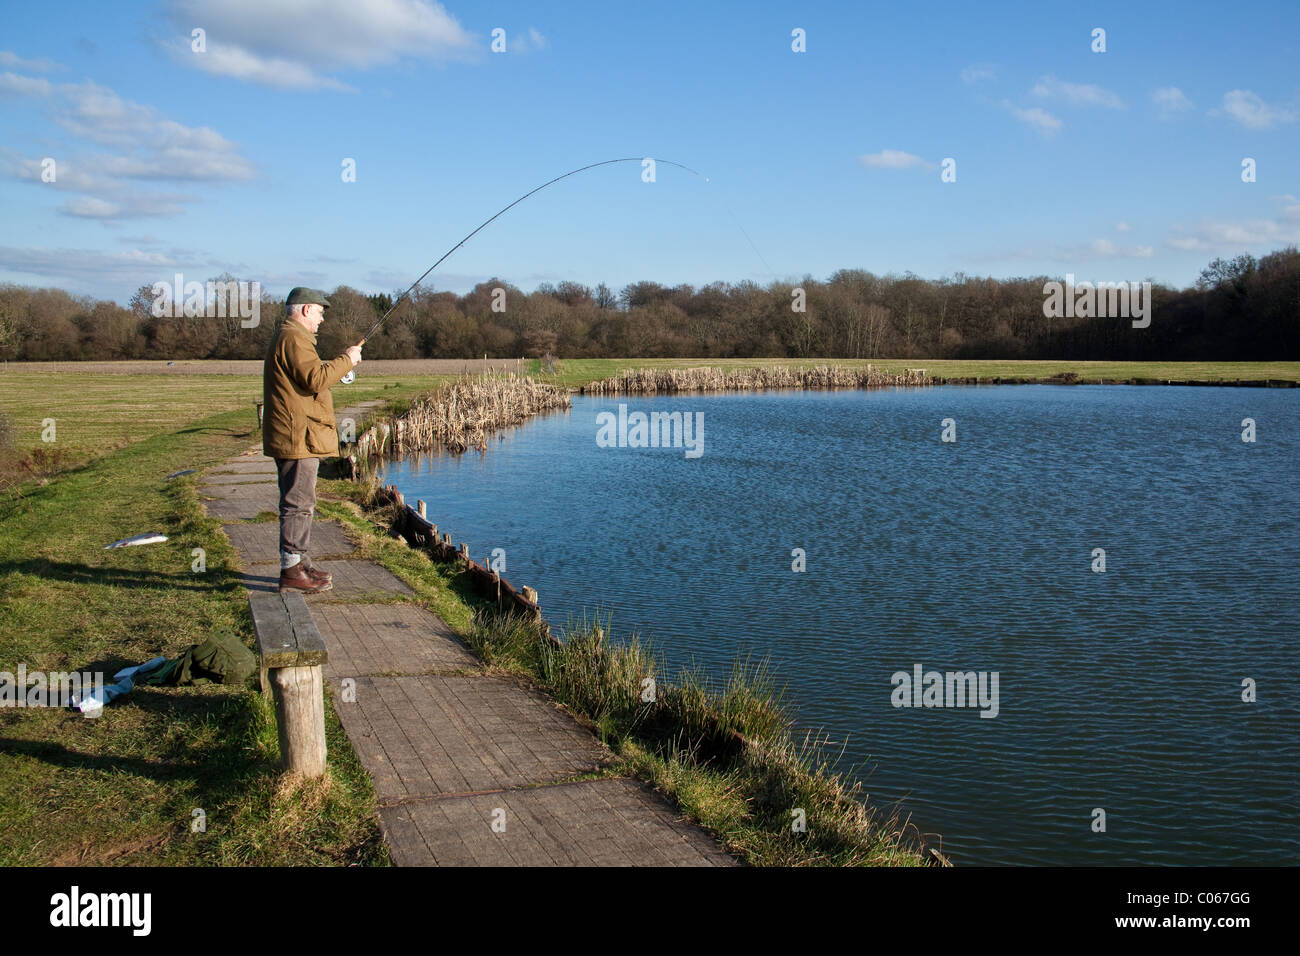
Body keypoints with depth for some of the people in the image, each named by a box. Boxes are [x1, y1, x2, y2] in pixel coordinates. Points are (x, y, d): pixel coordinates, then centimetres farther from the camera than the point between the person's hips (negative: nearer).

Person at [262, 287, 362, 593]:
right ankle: (291, 571, -6)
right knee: (298, 503, -9)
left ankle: (300, 562, 23)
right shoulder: (293, 339, -14)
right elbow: (315, 380, -23)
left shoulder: (290, 337, 22)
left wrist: (340, 366, 18)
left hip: (297, 438, 11)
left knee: (300, 502, 15)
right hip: (297, 438, -11)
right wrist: (346, 360, -12)